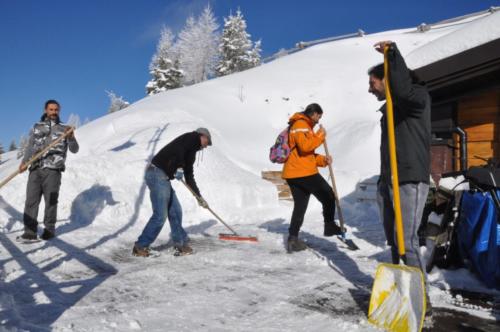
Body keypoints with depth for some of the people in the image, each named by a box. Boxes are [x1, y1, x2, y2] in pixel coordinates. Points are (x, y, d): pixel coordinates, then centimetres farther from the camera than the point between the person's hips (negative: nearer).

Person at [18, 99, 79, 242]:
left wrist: (71, 138, -17)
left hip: (53, 170, -2)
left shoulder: (64, 129, 10)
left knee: (51, 201, 0)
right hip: (35, 169, 2)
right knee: (31, 200, -4)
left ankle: (49, 229, 12)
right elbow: (30, 147, 15)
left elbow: (74, 150, 3)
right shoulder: (37, 127, 18)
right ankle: (30, 232, -2)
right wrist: (24, 162, -2)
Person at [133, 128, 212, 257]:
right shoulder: (193, 137, 0)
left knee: (175, 212, 11)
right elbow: (177, 148, -22)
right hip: (158, 174, -10)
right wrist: (178, 167, -18)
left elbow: (189, 176, 29)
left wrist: (199, 197, 30)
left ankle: (181, 245, 19)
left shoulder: (191, 151, 25)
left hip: (163, 177, 10)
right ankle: (140, 247, 6)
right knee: (160, 215, -6)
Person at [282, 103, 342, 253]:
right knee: (328, 196, 4)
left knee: (300, 206, 9)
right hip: (303, 172, -10)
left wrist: (323, 160, 11)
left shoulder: (305, 126, 27)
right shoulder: (300, 124, -7)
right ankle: (329, 226, 14)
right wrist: (319, 136, -9)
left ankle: (293, 240, 7)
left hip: (293, 174, 10)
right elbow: (305, 146, -23)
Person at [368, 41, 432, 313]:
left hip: (412, 180, -8)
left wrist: (393, 54, -23)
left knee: (406, 239, -13)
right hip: (389, 181, 8)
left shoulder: (418, 95, -3)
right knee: (393, 239, 9)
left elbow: (405, 91, -30)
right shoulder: (390, 108, 22)